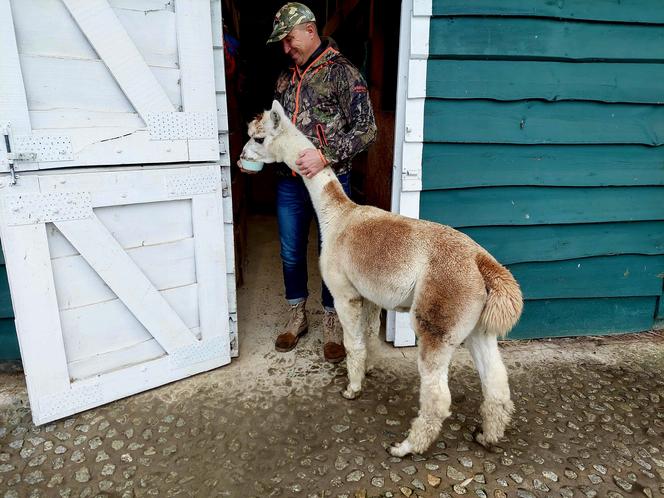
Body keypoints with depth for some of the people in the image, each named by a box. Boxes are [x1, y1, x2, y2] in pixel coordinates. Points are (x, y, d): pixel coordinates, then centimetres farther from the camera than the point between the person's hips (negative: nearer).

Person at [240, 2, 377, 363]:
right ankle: (297, 316, 32)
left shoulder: (342, 72, -6)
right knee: (291, 253, 12)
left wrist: (326, 155, -24)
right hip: (289, 183, 6)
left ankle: (332, 323, 24)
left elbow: (366, 129, -13)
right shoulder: (285, 78, 13)